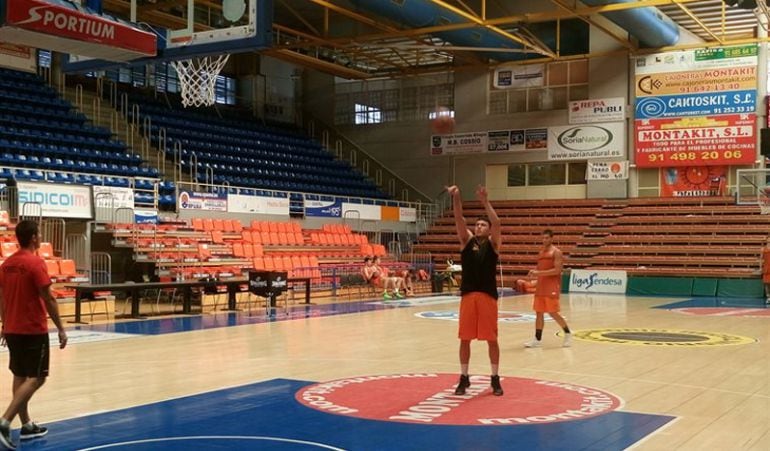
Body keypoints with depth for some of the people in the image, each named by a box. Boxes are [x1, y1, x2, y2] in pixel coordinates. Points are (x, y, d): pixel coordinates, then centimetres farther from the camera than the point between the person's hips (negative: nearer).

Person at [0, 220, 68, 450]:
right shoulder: (36, 263, -15)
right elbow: (48, 299, -16)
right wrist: (60, 329, -11)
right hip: (34, 330, -8)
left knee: (20, 376, 14)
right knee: (36, 378, -3)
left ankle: (27, 425, 20)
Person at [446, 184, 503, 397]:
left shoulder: (492, 243, 5)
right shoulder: (467, 241, 9)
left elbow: (496, 223, -13)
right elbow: (459, 219, -6)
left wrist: (485, 201, -21)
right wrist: (455, 198, -20)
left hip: (488, 296, -1)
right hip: (467, 295, 2)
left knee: (492, 339, 4)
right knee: (465, 339, 6)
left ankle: (495, 379, 16)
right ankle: (464, 378, 18)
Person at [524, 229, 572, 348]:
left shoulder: (556, 252, -8)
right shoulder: (541, 252, 16)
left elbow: (557, 270, -18)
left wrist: (539, 272, -21)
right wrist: (535, 273, 0)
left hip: (552, 287, -8)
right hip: (541, 286, 8)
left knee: (553, 312, -8)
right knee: (539, 313, 5)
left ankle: (568, 333, 11)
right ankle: (537, 339, 8)